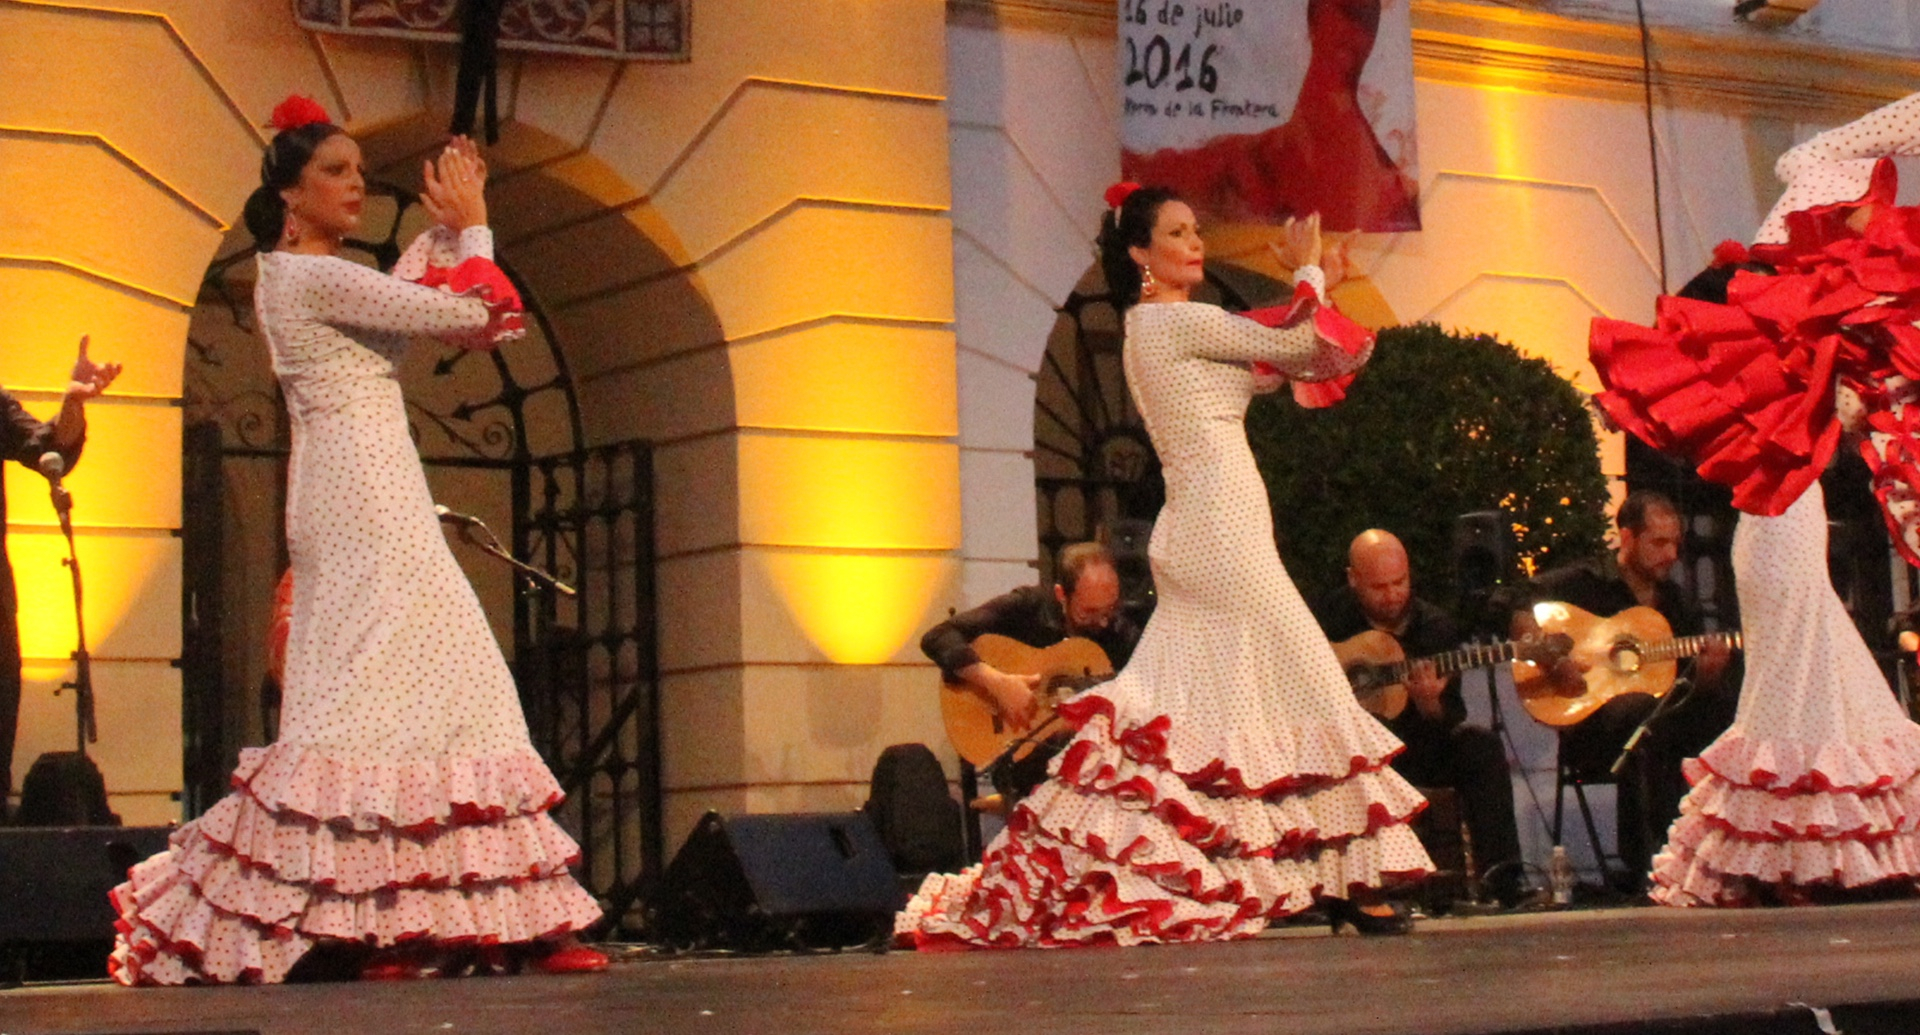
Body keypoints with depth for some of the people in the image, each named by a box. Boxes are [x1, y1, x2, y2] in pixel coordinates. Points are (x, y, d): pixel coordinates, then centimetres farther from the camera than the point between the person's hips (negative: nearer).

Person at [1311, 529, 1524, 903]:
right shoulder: (1329, 615, -2)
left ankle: (1500, 876, -24)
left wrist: (1430, 705, -26)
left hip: (1415, 745, 3)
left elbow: (1452, 718, -2)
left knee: (1481, 745, -23)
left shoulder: (1435, 626, 0)